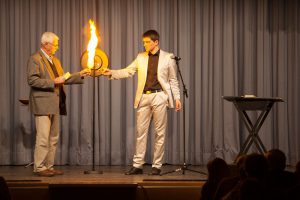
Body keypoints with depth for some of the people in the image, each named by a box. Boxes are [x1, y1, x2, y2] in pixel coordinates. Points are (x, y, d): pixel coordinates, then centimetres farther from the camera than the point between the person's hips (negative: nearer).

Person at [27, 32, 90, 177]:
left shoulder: (55, 60, 19)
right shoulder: (35, 59, -7)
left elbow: (62, 79, 20)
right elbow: (32, 80, -16)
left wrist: (79, 75, 9)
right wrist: (53, 82, -18)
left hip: (55, 105, 9)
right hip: (43, 104, -9)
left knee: (53, 138, 10)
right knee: (43, 138, -9)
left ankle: (49, 166, 15)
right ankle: (39, 168, -4)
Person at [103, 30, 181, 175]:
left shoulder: (167, 57, 3)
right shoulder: (141, 57, 10)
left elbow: (173, 80, 6)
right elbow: (128, 71, 4)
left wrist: (177, 97, -1)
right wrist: (111, 73, -9)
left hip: (159, 96, -3)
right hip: (144, 97, 3)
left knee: (159, 132, 1)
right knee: (141, 131, 3)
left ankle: (157, 166, 8)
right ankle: (137, 165, 8)